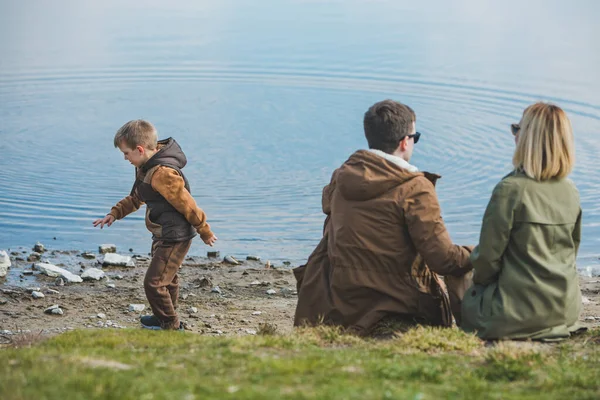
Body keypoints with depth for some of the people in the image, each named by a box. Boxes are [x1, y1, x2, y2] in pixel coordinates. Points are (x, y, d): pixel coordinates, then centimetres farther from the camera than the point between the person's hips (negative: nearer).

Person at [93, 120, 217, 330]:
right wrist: (114, 214, 11)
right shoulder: (145, 167, 5)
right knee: (167, 278, 26)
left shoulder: (162, 173, -28)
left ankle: (171, 327, 6)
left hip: (174, 238, -10)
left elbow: (188, 205, -22)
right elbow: (135, 197, 21)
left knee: (154, 282, -8)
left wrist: (205, 232, -12)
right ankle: (165, 317, 44)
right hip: (164, 235, 10)